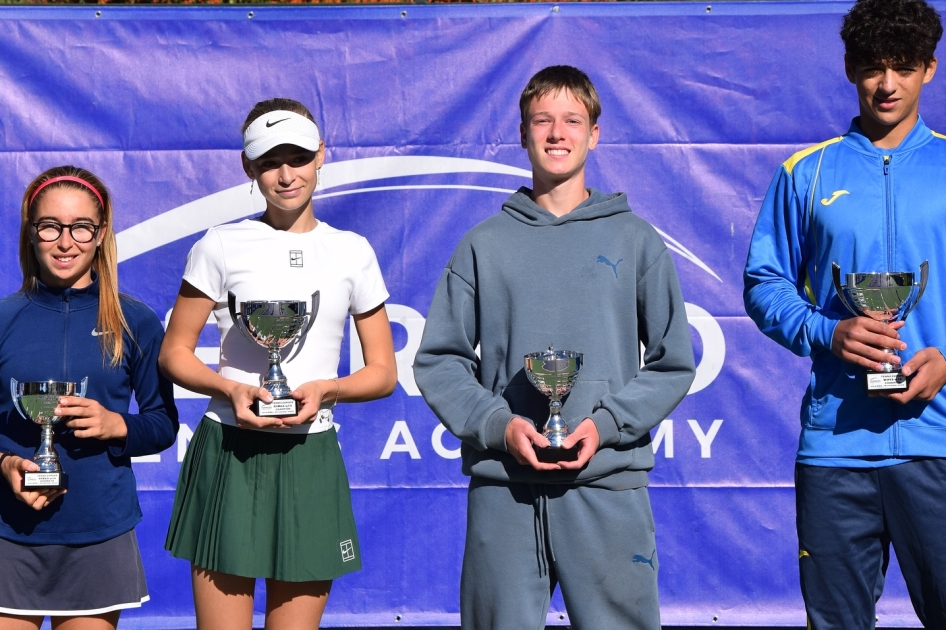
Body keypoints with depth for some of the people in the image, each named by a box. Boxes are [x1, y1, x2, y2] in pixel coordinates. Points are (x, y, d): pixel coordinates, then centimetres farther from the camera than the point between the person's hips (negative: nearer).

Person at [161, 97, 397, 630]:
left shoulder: (352, 252, 9)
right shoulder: (221, 247, 4)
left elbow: (384, 374, 11)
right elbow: (174, 354, 6)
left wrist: (325, 390, -9)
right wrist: (230, 389, -13)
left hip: (311, 455, 2)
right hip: (229, 453, -2)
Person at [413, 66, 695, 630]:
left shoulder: (636, 240, 11)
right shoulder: (485, 244, 11)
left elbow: (673, 363, 8)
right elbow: (439, 360, 9)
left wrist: (606, 423, -7)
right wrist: (497, 424, -7)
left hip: (608, 483, 0)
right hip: (502, 484, 1)